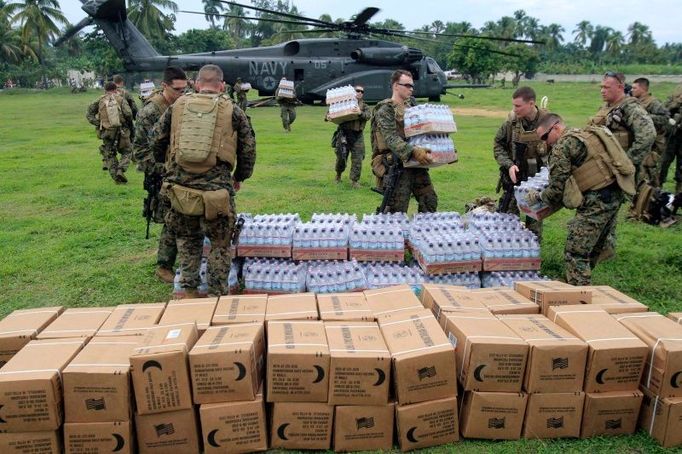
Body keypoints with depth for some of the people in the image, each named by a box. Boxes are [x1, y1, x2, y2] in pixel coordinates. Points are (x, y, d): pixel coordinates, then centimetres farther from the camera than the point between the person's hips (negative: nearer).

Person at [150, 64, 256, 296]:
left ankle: (188, 289, 27)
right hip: (217, 188, -3)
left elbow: (156, 141, 11)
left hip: (180, 188, 3)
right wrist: (239, 177, 21)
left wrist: (167, 165, 29)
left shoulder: (177, 106, 7)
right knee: (220, 244, 13)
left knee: (187, 239, 21)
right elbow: (248, 149, 6)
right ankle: (218, 293, 20)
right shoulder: (232, 111, 2)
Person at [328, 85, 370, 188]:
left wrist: (360, 113, -32)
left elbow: (367, 116, -10)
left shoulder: (364, 107, 10)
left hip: (357, 136, 1)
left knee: (357, 160, -4)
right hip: (344, 134, 0)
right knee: (341, 157, 8)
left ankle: (355, 181, 6)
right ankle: (338, 174, 34)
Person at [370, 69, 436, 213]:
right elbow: (392, 139, -21)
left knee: (430, 201, 6)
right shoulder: (385, 110, -7)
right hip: (395, 165, -7)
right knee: (397, 212, -4)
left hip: (416, 164, 8)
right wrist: (413, 152, -36)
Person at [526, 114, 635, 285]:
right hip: (615, 195, 10)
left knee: (576, 252, -3)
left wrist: (538, 196, 9)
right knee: (596, 245, 20)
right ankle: (582, 285, 35)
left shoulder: (562, 146, -8)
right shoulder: (586, 134, 20)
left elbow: (556, 189, -9)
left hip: (597, 200, -10)